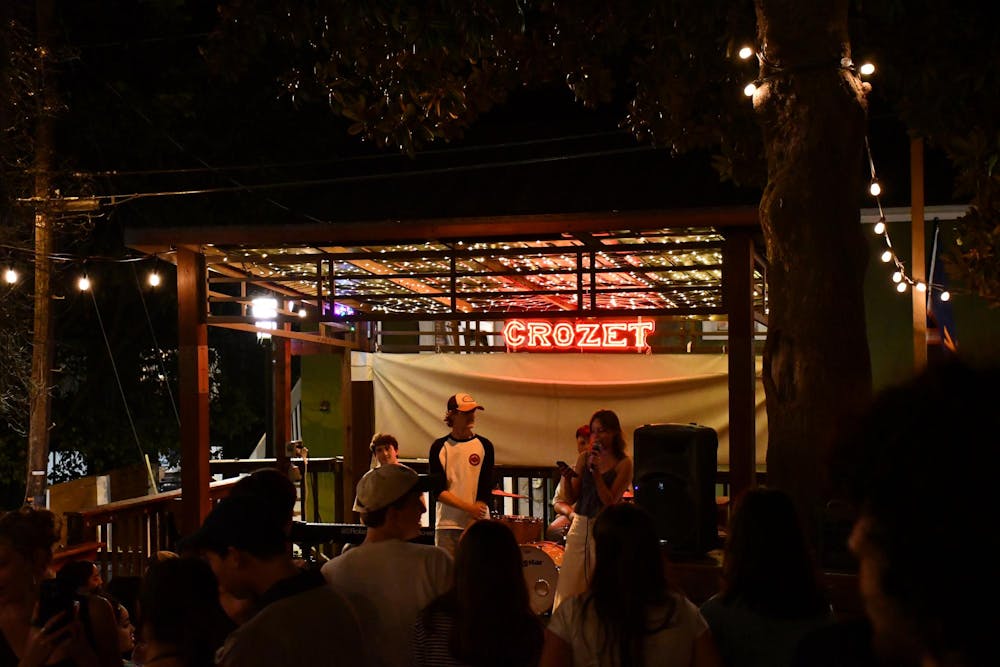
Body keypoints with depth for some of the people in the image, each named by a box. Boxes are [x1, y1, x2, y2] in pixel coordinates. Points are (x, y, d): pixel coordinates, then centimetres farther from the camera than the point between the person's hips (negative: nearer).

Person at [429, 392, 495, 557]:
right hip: (446, 525, 0)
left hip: (478, 525, 0)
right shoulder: (439, 447, 5)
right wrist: (468, 508, -13)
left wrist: (474, 522, -10)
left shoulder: (484, 446, 5)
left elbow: (486, 489, 0)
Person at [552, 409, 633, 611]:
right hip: (580, 525, 4)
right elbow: (572, 498, 8)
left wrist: (596, 471, -16)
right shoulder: (584, 458, 8)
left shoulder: (624, 463, -3)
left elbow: (610, 502, -10)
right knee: (568, 586, 0)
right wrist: (567, 479, -11)